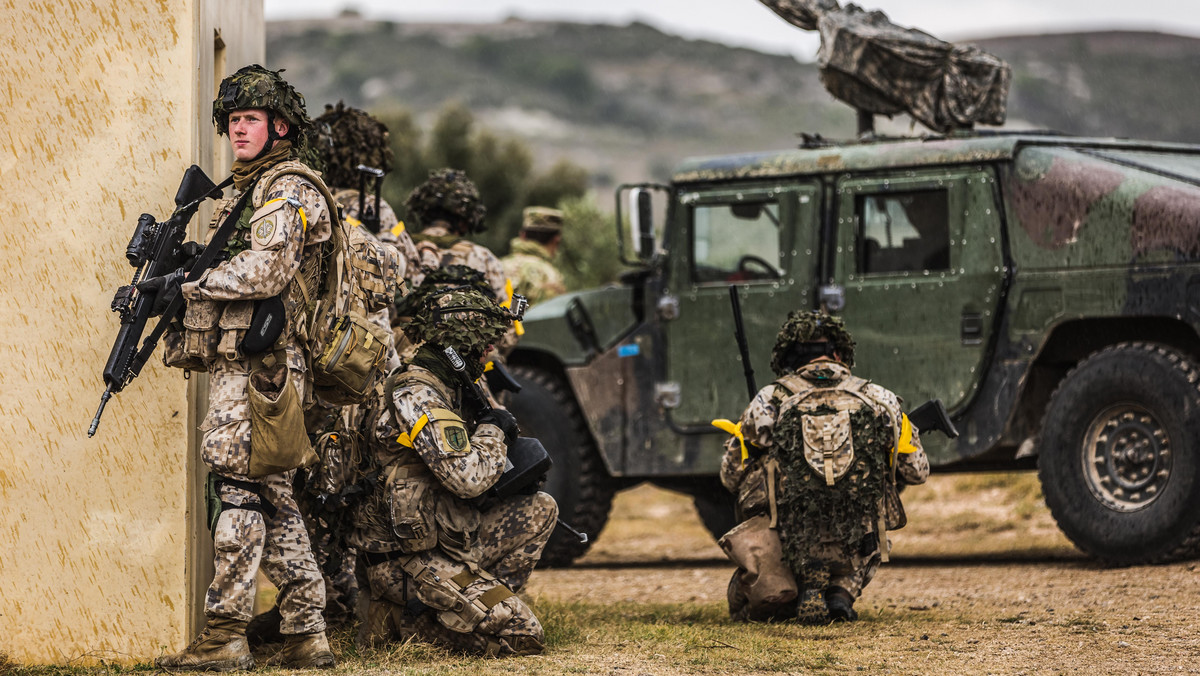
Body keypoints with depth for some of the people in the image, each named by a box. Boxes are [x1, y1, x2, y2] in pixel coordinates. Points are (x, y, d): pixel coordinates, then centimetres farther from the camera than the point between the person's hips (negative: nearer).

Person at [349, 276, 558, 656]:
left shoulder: (452, 390, 14)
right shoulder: (415, 396, -18)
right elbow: (467, 478, -26)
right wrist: (494, 429, -8)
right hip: (409, 562, -9)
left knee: (539, 508, 12)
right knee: (521, 636, -14)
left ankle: (476, 604, 5)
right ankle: (404, 622, -3)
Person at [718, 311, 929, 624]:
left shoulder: (769, 402, 2)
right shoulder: (879, 400, 5)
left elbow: (731, 476, 12)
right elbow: (917, 471, 17)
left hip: (788, 556, -1)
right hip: (853, 559, 1)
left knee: (744, 607, 29)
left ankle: (805, 596, -4)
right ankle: (841, 593, 6)